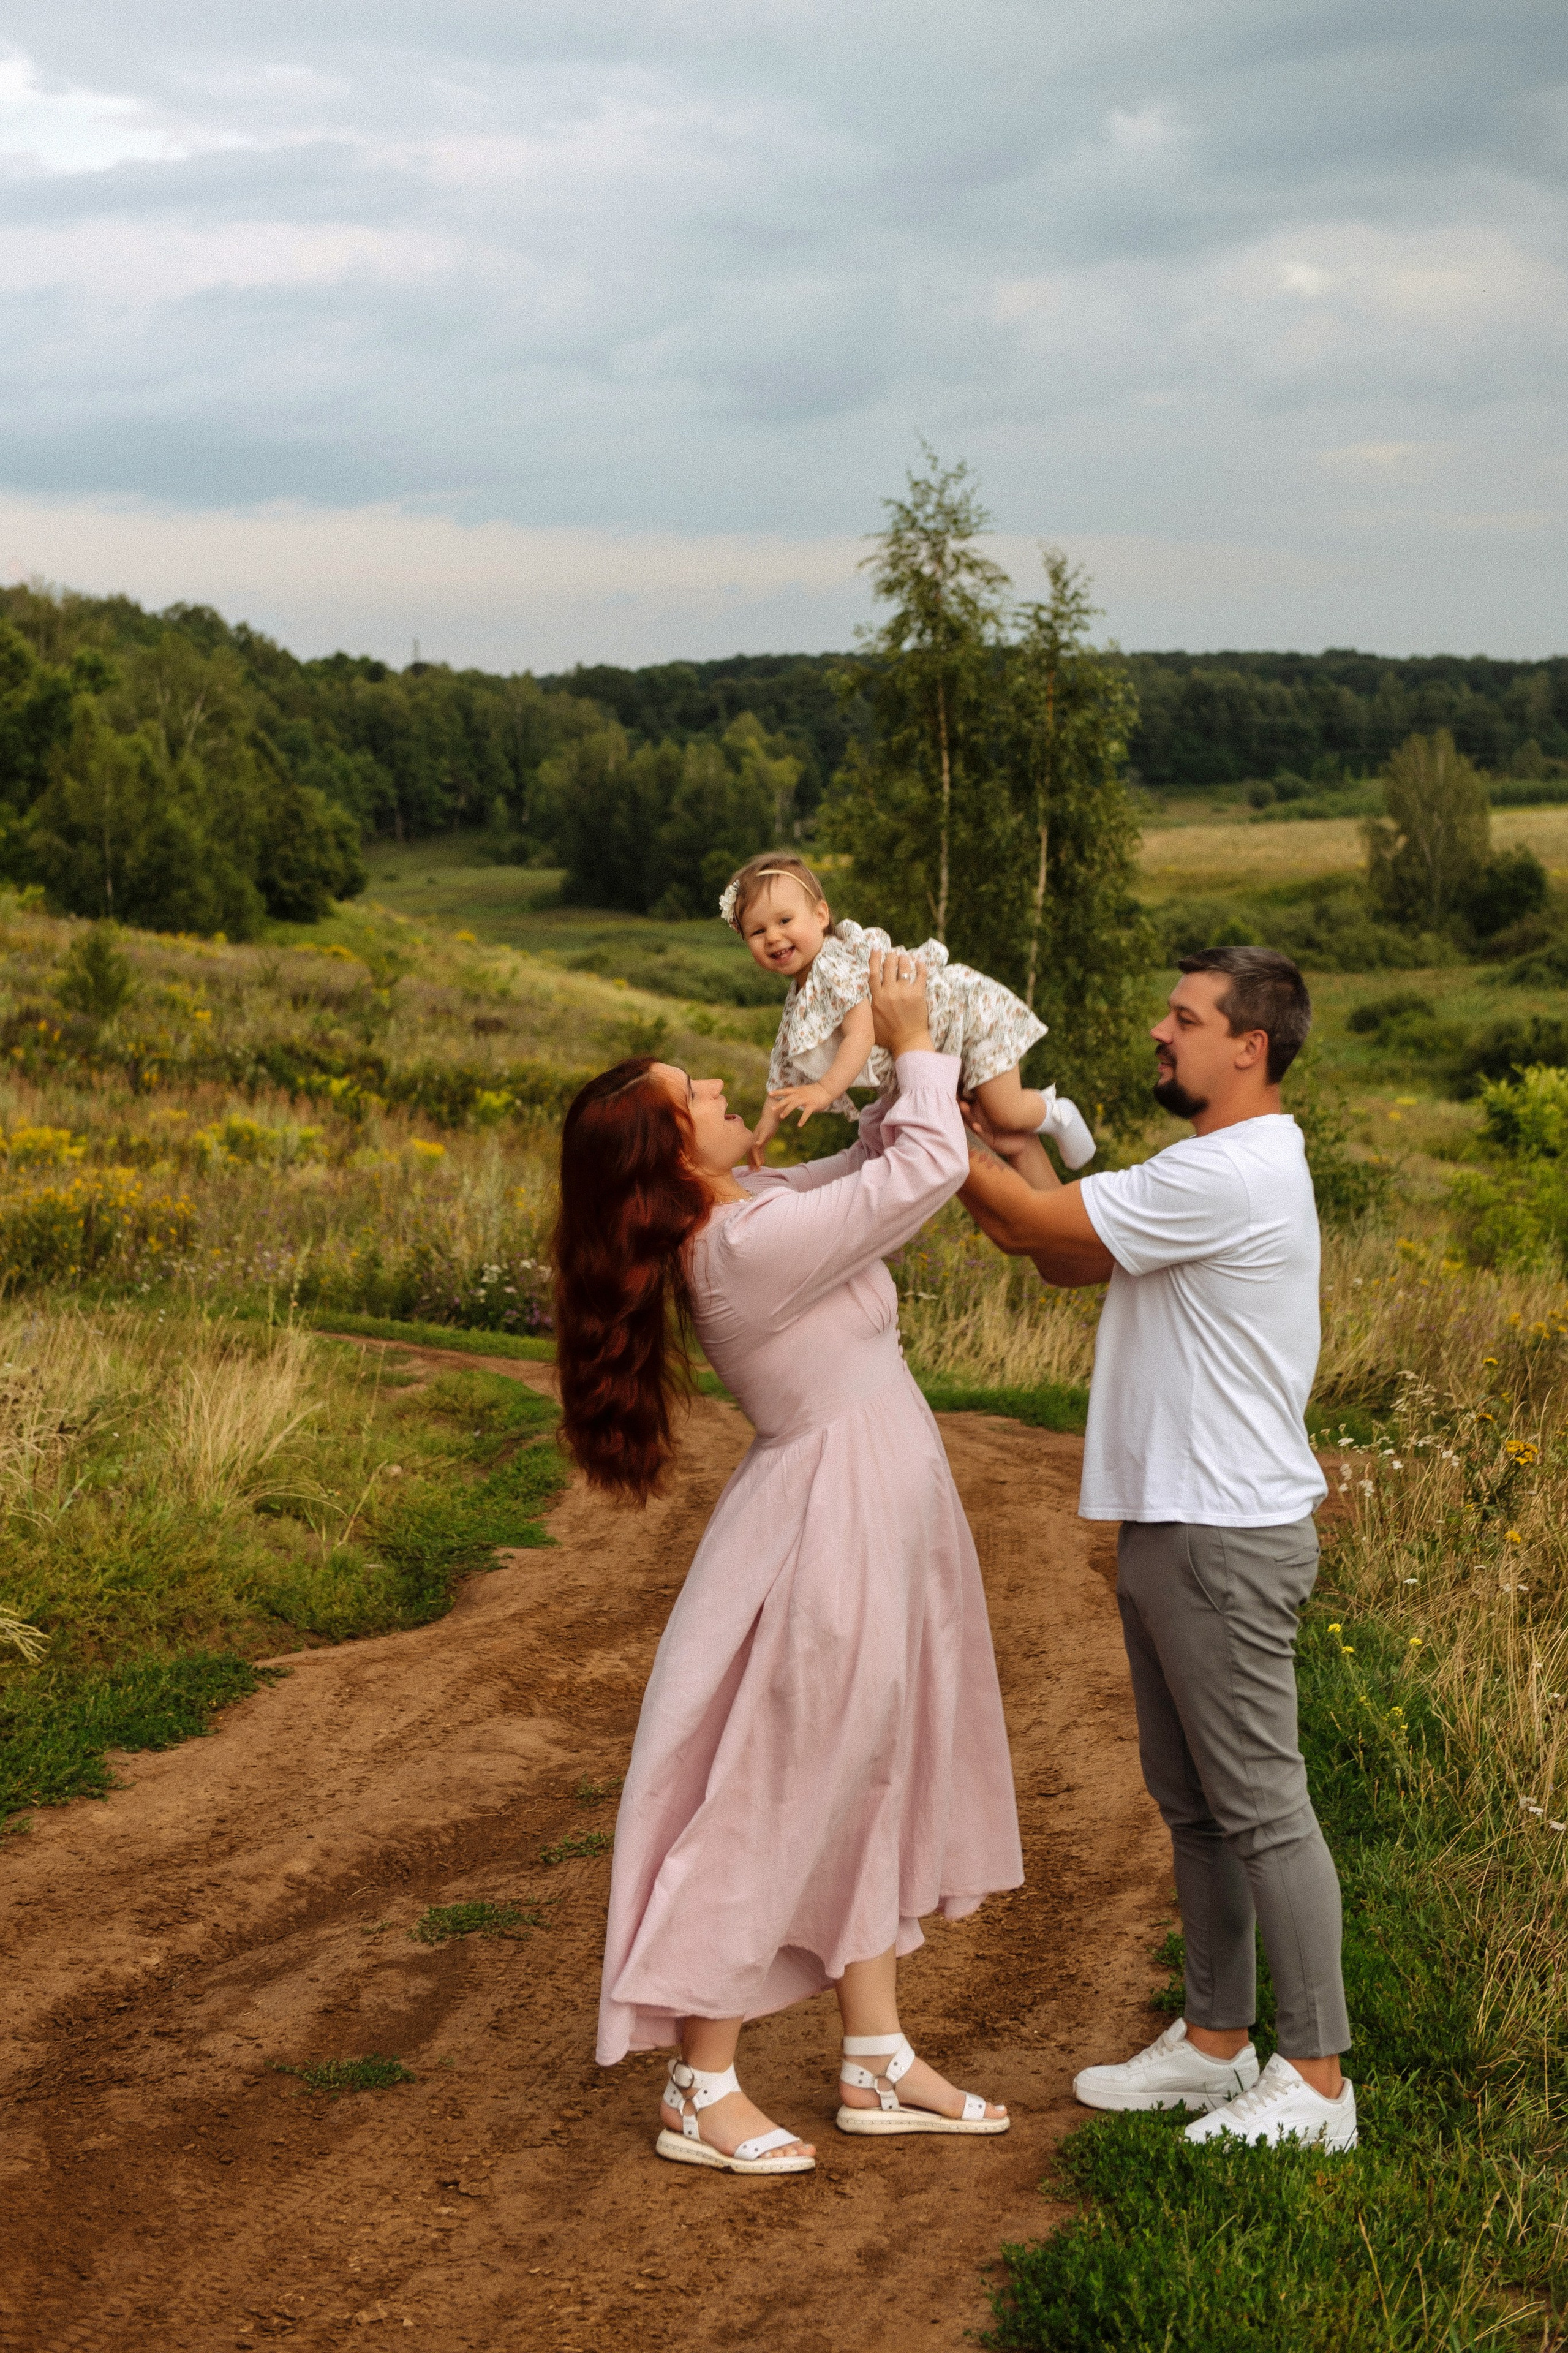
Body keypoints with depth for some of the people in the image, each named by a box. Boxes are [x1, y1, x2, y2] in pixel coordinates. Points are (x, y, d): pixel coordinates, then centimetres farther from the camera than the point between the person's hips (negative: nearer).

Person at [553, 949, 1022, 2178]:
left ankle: (879, 2064, 28)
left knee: (872, 1788, 16)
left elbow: (877, 1163, 17)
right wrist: (915, 1042, -8)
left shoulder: (746, 1210, 4)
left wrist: (908, 1062, 3)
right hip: (833, 1530, -10)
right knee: (776, 1797, -1)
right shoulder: (749, 1244, -25)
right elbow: (931, 1168, -22)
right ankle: (702, 2090, 11)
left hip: (872, 1528, 10)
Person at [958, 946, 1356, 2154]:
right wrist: (1008, 1127, 8)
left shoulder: (1229, 1173, -19)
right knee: (1192, 1804, 17)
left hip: (1229, 1539, -11)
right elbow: (1066, 1251, 15)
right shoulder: (1225, 1168, 16)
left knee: (1260, 1806, -4)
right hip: (1172, 1525, 11)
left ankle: (1317, 2080, 3)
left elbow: (1042, 1227, -17)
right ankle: (1217, 2042, 27)